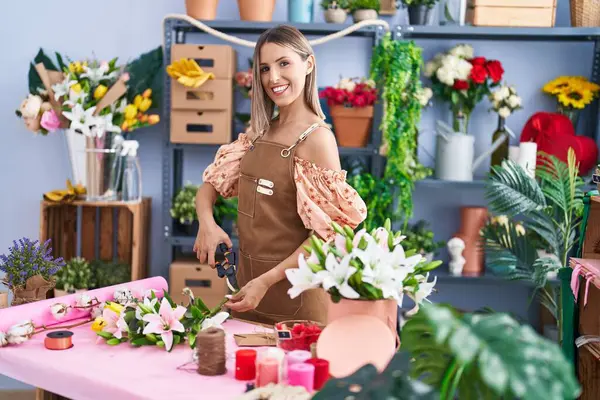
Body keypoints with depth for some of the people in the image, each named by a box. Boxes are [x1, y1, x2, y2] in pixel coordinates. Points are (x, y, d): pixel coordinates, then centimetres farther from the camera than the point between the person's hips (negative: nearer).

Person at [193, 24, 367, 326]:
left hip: (293, 289, -6)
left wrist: (267, 281, -21)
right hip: (247, 281, 7)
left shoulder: (317, 138, -15)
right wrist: (206, 222, -11)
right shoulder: (258, 132, 5)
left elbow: (326, 233, -17)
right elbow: (213, 181, 10)